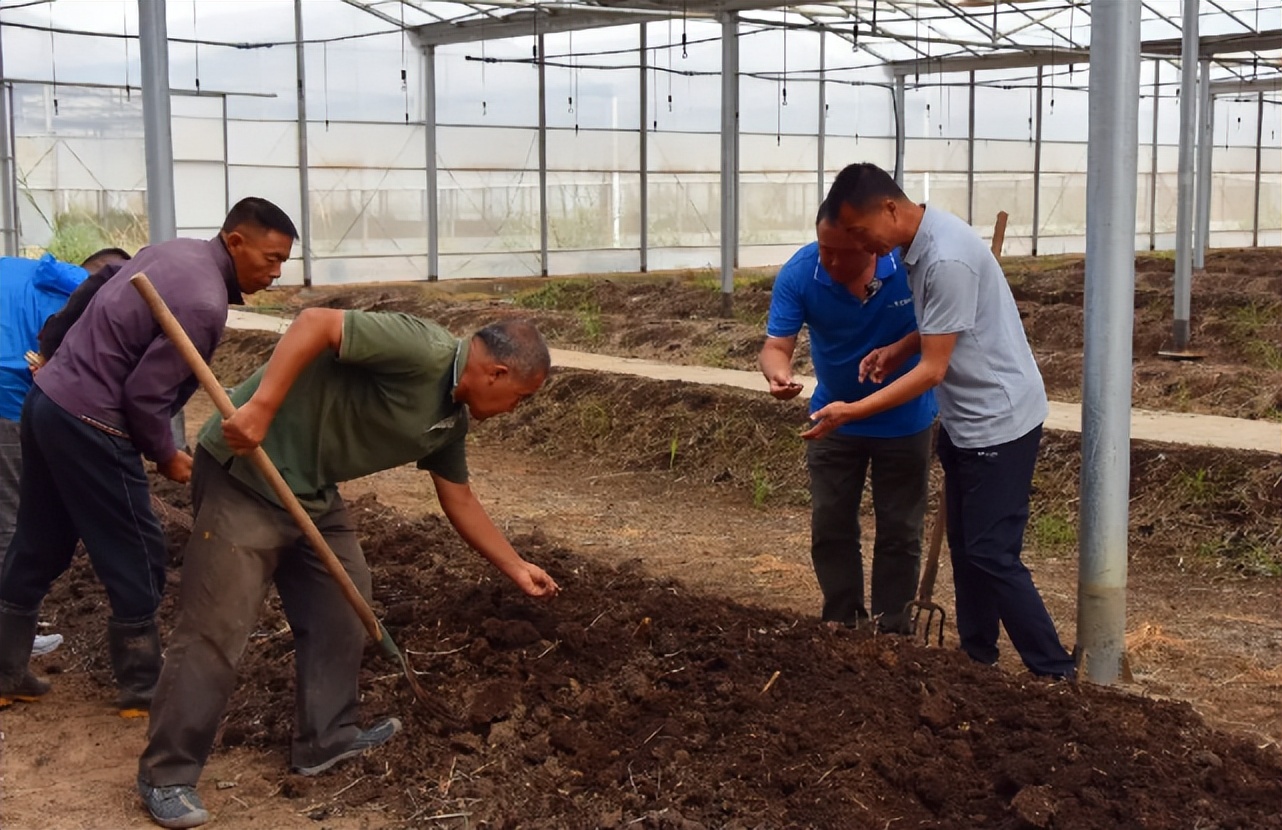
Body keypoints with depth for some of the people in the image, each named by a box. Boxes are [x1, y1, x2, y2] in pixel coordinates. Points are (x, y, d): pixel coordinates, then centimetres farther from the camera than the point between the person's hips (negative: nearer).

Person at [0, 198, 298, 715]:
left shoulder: (174, 251, 8)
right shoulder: (203, 305, -21)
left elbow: (92, 296, 18)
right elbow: (145, 395, -20)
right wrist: (166, 455, -4)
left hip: (48, 398, 10)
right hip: (89, 425, -10)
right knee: (135, 559, 3)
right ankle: (142, 689, 14)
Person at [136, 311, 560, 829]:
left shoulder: (451, 420, 9)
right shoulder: (424, 350, -22)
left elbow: (459, 502, 21)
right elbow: (317, 322, -30)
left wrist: (516, 568, 25)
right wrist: (260, 407, -35)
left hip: (313, 488, 10)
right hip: (245, 472, -10)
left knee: (341, 609, 15)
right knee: (216, 630, -6)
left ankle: (325, 741, 29)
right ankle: (166, 775, 6)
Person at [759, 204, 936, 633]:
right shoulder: (797, 275, -22)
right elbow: (777, 344, -24)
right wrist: (778, 374, -47)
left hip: (904, 419, -2)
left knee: (899, 532, 7)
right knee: (830, 529, 8)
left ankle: (891, 630, 21)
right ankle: (841, 624, 24)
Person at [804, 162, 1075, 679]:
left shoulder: (946, 259, -27)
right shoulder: (922, 242, 4)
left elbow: (932, 370, -24)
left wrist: (851, 413, -22)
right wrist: (897, 349, 2)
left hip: (999, 421, -10)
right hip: (966, 419, 10)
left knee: (992, 555, -6)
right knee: (965, 545, 15)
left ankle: (1055, 673, 4)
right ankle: (977, 653, 28)